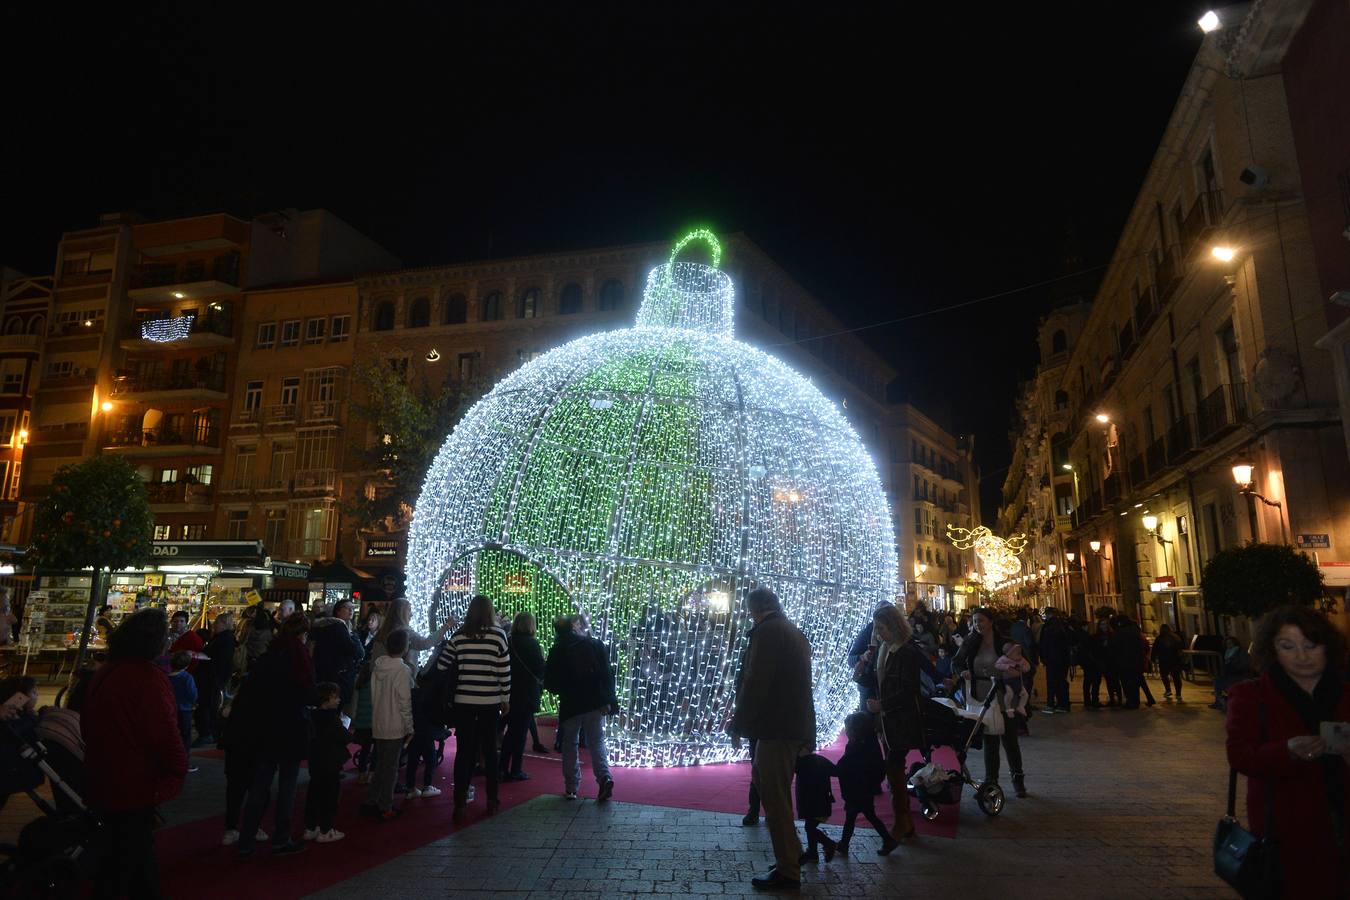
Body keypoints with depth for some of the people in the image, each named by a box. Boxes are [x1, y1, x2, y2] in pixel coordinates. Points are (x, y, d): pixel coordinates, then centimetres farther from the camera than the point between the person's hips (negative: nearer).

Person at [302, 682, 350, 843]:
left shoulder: (314, 716, 4)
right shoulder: (333, 718, -19)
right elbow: (344, 738, -16)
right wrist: (349, 732, 4)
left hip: (315, 762, 8)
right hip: (331, 763, -8)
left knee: (314, 794, 15)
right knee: (329, 797, 2)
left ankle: (310, 828, 23)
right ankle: (325, 831, 7)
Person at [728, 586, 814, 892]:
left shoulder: (766, 631, -14)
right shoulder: (795, 632, 14)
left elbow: (755, 682, -19)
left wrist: (738, 724, -11)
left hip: (776, 726, -9)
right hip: (796, 725, 9)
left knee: (775, 797, 1)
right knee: (770, 786, 21)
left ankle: (788, 871, 10)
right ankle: (791, 853, 29)